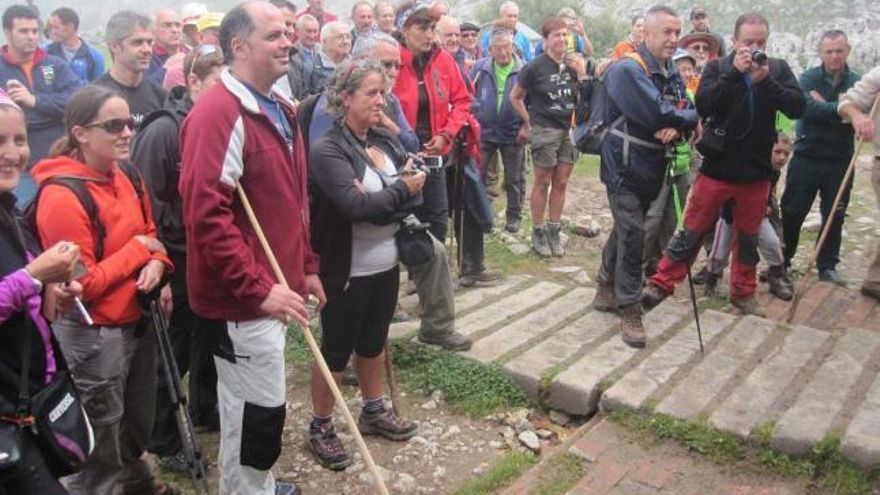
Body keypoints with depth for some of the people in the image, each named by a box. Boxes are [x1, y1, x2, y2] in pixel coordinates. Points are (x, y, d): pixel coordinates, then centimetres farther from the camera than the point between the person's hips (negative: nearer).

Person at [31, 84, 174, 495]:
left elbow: (149, 233, 12)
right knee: (100, 441, 9)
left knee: (139, 418, 27)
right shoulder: (62, 198, -23)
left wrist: (157, 263, -10)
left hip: (138, 320, 8)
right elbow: (82, 285, -22)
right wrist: (137, 250, -16)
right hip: (94, 335, -8)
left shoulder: (127, 176, 2)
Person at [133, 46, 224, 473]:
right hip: (178, 262, -6)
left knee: (211, 341, 21)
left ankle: (205, 411, 43)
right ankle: (163, 442, 26)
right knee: (173, 354, 8)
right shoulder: (164, 130, -18)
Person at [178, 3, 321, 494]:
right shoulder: (218, 115, -19)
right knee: (258, 408, 2)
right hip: (244, 298, -9)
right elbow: (206, 214, -25)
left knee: (260, 404, 22)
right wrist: (257, 288, -25)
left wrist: (306, 265, 17)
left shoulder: (279, 108, 12)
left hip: (273, 287, 9)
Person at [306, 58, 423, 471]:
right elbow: (355, 206, -29)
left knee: (374, 342, 22)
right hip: (345, 271, -7)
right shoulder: (327, 150, -17)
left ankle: (373, 412, 41)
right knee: (335, 351, 8)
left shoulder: (386, 142, 4)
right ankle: (320, 428, 26)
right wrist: (401, 190, -15)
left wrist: (378, 202, -22)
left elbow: (413, 196, -5)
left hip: (386, 264, 7)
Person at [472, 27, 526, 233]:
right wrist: (475, 117, -4)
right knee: (477, 175, 9)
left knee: (514, 179, 11)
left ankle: (514, 216, 27)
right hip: (484, 131, 1)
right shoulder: (479, 68, -3)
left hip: (513, 133, -1)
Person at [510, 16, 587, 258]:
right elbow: (515, 97, 2)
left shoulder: (574, 64, 3)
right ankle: (538, 233, 14)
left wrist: (581, 74, -8)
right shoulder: (535, 67, -9)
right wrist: (529, 122, 4)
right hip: (545, 130, -4)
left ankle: (554, 231, 19)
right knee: (542, 183, 3)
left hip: (570, 130, 4)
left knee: (561, 183, 9)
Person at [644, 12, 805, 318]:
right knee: (692, 231, 3)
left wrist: (766, 80, -21)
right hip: (717, 167, -2)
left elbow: (798, 108, -9)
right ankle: (661, 284, 13)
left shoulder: (778, 69, 2)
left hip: (757, 171, 2)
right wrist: (734, 73, -23)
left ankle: (743, 293, 29)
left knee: (748, 236, 14)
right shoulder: (718, 68, -2)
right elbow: (703, 106, -16)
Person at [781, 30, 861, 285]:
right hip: (806, 157, -1)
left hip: (840, 161, 1)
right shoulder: (809, 78, -1)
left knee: (834, 216, 9)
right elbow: (808, 110, -19)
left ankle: (828, 266, 22)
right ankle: (781, 261, 18)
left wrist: (823, 106, -13)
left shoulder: (857, 82, 2)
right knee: (791, 212, 4)